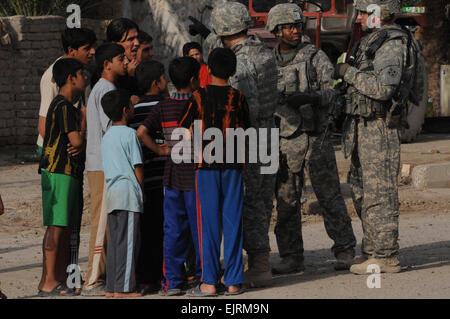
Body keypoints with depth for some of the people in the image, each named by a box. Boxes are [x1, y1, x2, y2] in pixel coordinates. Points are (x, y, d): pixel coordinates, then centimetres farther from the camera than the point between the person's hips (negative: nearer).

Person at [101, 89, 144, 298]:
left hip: (111, 192, 8)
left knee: (114, 241, 10)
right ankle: (123, 288, -6)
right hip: (128, 192, -8)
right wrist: (142, 191, 2)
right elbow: (137, 166, -9)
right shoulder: (129, 134, -8)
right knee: (128, 241, -5)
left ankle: (111, 288, 10)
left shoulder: (106, 137, 15)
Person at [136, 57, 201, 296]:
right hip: (195, 175, -4)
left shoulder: (163, 107, 2)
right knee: (200, 228, 4)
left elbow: (141, 132, -6)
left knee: (173, 230, 7)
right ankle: (204, 277, 8)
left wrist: (161, 150, 2)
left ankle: (172, 280, 8)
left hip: (172, 175, 4)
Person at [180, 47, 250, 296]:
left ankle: (209, 282, -1)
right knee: (232, 222, 5)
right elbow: (245, 133, 7)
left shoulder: (198, 97, -5)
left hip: (206, 166, -1)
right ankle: (233, 281, 6)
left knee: (208, 222, 1)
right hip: (232, 164, 1)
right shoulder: (238, 98, 0)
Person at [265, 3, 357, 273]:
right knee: (286, 201, 4)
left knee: (330, 195, -2)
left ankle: (346, 251, 4)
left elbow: (332, 90, -5)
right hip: (284, 140, 3)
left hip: (315, 137, -3)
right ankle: (292, 258, 9)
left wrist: (312, 96, -23)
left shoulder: (315, 56, 1)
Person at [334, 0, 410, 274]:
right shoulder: (372, 41, 16)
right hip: (364, 128, 10)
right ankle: (373, 249, 22)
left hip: (379, 128, -10)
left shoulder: (391, 44, -15)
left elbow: (383, 87, -26)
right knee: (361, 188, 14)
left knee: (379, 192, -8)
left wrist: (350, 73, -17)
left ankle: (386, 256, -5)